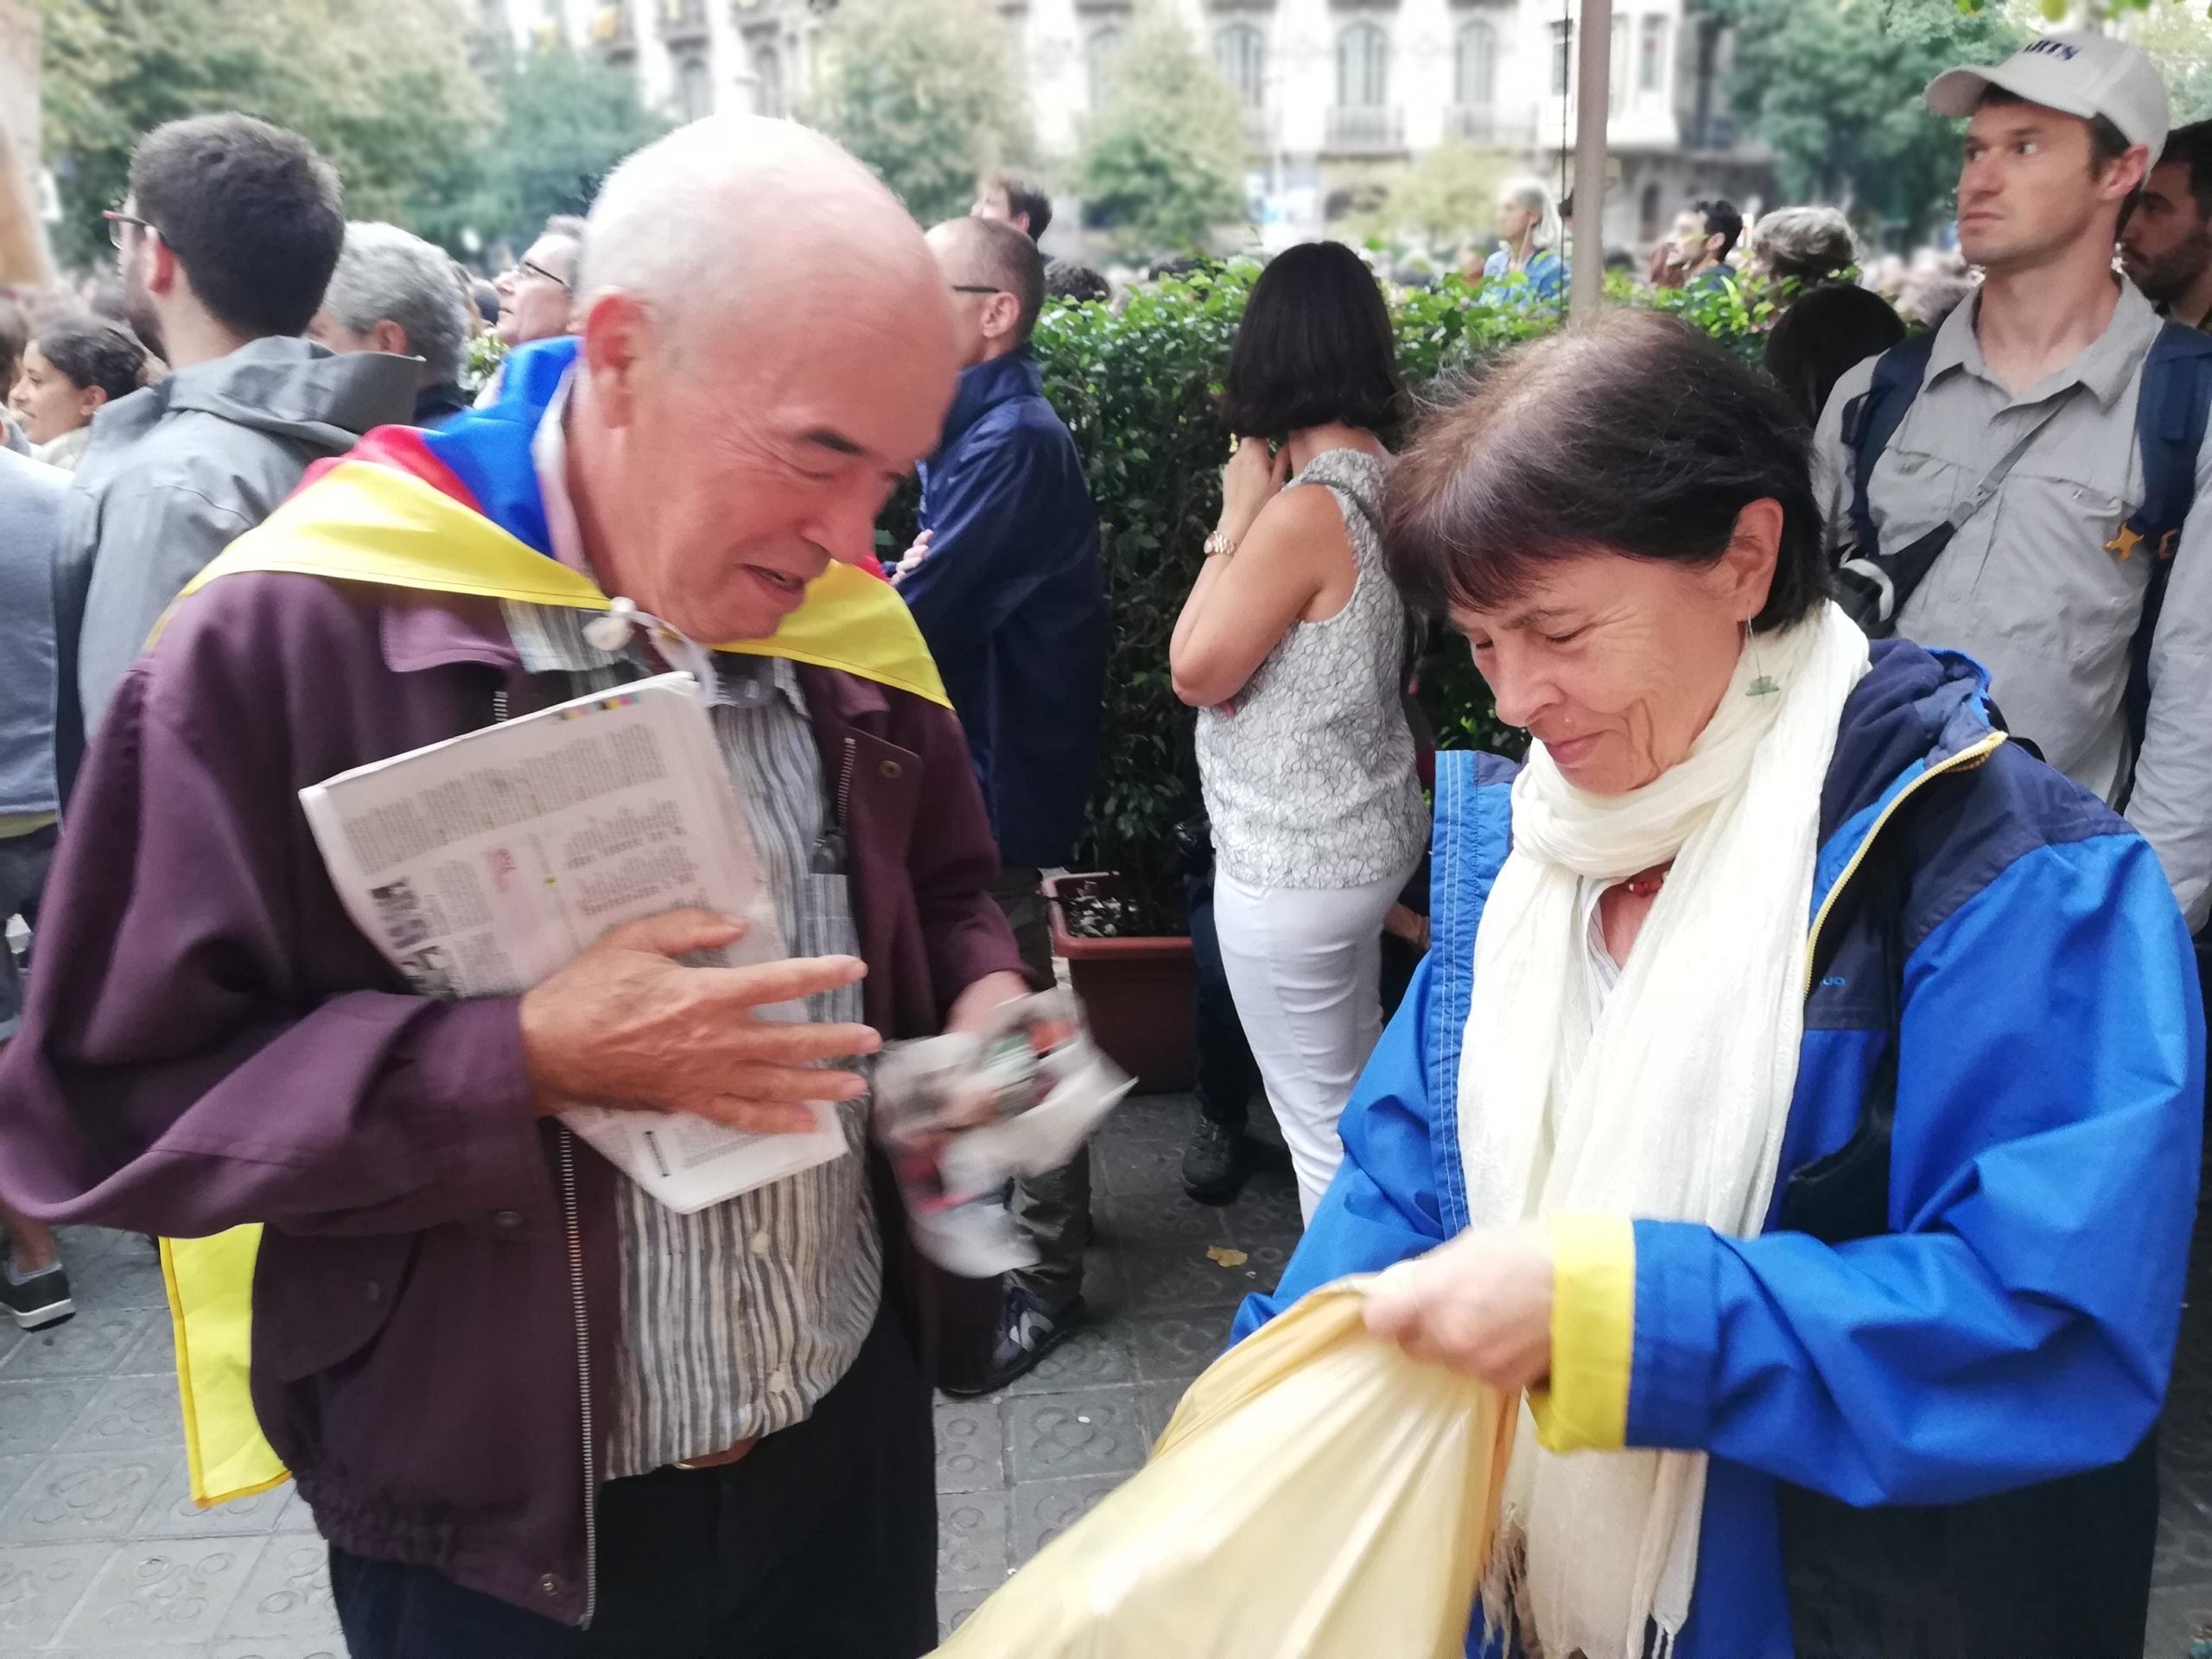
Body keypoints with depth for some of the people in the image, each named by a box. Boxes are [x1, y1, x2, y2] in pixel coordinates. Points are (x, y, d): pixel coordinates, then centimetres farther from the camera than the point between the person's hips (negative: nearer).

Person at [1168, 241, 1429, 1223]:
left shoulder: (1306, 509, -23)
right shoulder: (1385, 482, 2)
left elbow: (1195, 672, -14)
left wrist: (1236, 517, -11)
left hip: (1293, 860, -9)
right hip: (1365, 832, 9)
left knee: (1321, 1122, 6)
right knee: (1359, 1091, 24)